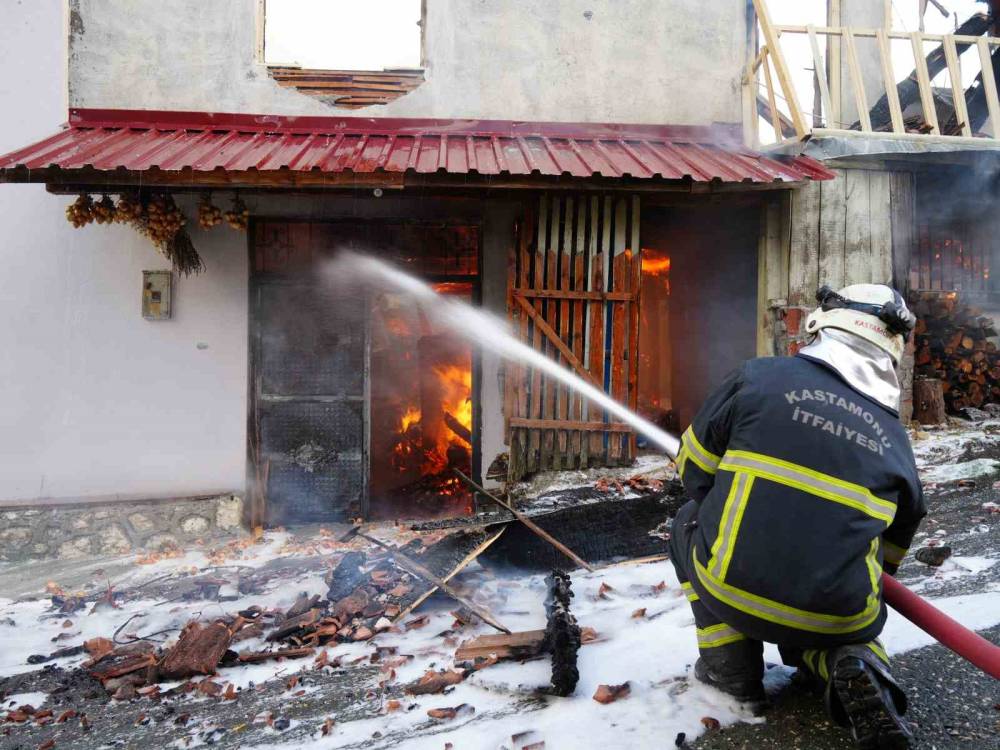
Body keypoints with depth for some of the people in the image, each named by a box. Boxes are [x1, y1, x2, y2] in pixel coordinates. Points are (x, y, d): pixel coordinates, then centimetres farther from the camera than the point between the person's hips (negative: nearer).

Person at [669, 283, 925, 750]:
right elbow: (890, 549, 19)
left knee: (690, 521, 27)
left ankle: (730, 665, 18)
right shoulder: (894, 437, 8)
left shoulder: (759, 376, -2)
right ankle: (854, 667, 4)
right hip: (838, 618, 4)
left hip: (733, 592, -3)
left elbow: (692, 469, 7)